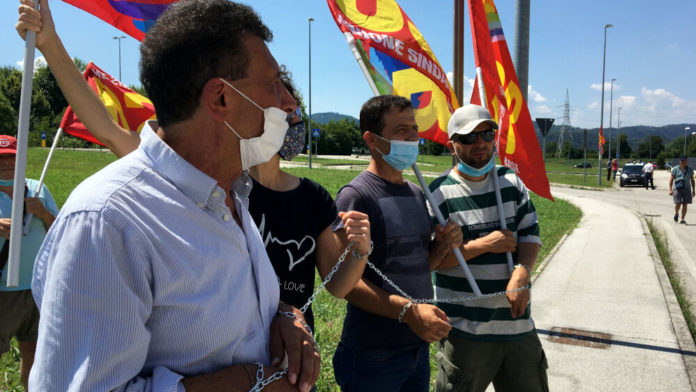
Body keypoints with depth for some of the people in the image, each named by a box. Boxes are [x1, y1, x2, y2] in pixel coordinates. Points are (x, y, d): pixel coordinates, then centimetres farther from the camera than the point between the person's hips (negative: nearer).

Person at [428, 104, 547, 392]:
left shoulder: (511, 182, 8)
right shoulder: (439, 193, -9)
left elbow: (531, 233, 5)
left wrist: (522, 271, -15)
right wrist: (483, 245, -18)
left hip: (518, 324, 5)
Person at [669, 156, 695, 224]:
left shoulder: (690, 169, 9)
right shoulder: (675, 169, 0)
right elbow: (671, 179, 1)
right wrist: (670, 189, -6)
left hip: (686, 188, 2)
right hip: (677, 188, -2)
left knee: (685, 204, -1)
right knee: (678, 203, -10)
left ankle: (682, 219, 7)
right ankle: (676, 214, 21)